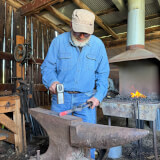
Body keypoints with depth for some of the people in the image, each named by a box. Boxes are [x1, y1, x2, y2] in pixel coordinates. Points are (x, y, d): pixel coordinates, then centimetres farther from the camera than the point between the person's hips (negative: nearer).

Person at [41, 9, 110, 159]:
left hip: (86, 98, 0)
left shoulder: (98, 44, 1)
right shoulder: (58, 41, -3)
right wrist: (52, 80, -18)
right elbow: (47, 66, 2)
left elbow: (102, 74, 5)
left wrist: (98, 96, -5)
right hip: (61, 97, 1)